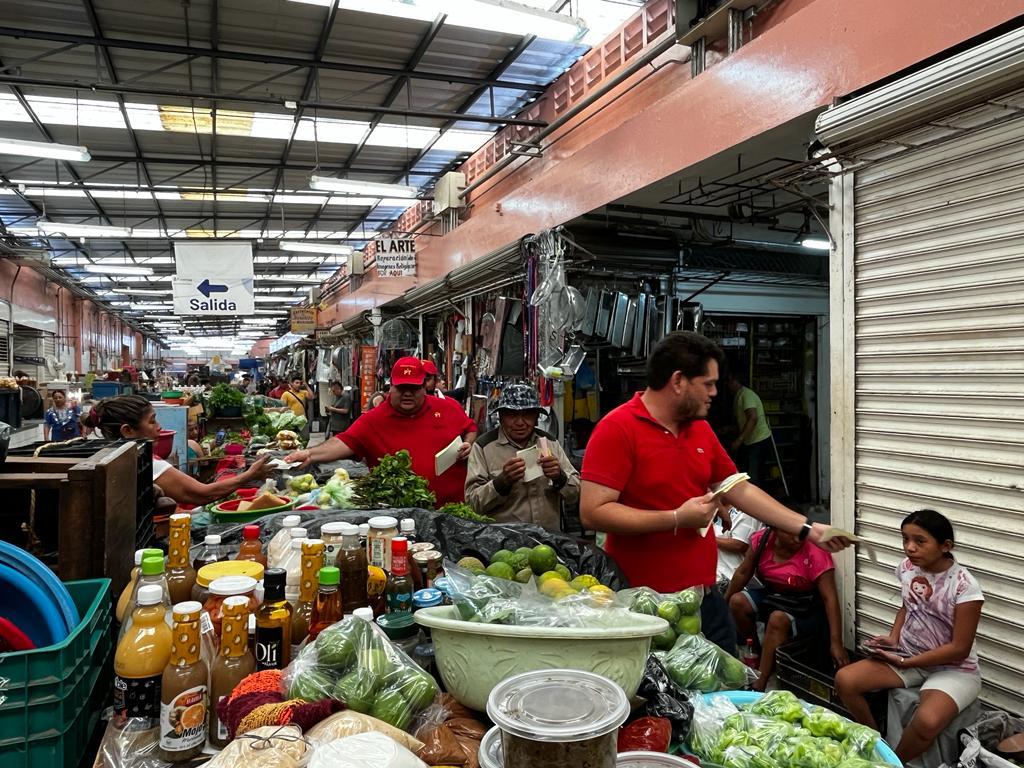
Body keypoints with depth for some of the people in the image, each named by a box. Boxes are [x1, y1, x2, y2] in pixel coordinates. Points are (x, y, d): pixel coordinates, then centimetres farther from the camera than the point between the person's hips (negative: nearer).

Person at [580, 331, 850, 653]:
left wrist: (808, 530, 11)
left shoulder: (702, 430, 9)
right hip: (645, 603, -7)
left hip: (706, 597, 7)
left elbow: (741, 491, 16)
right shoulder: (616, 429, -15)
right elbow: (593, 512, -21)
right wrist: (677, 519, -18)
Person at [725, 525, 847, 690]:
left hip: (806, 610, -5)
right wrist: (724, 602, 3)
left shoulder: (816, 554, -26)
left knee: (777, 619, -32)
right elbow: (743, 573, -2)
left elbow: (830, 599, -27)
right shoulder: (762, 540, -13)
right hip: (771, 597, 5)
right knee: (738, 601, -16)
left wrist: (836, 643, -32)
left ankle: (759, 685, -24)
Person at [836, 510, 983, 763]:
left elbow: (959, 649, -18)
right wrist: (892, 639, -1)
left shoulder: (964, 586, -21)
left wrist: (906, 662, -19)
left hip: (954, 668, -5)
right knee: (844, 680, -15)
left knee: (927, 721, -34)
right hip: (907, 656, 5)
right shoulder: (907, 568, -5)